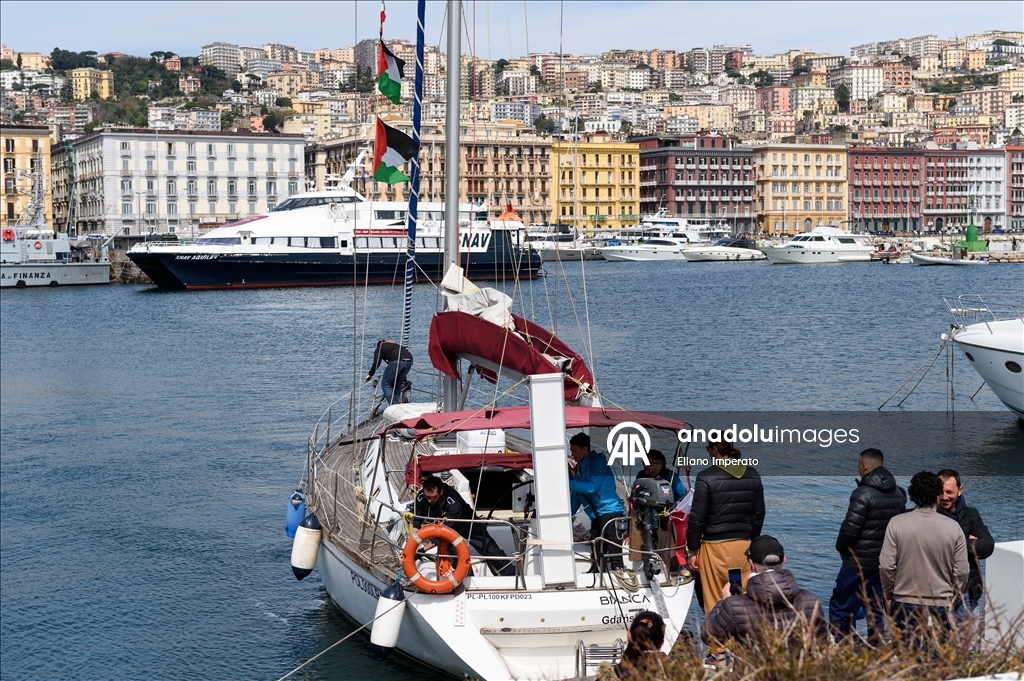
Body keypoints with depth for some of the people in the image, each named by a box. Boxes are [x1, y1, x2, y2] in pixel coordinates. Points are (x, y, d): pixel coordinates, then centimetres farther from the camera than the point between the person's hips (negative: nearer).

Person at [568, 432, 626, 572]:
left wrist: (570, 483, -17)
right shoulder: (579, 469, 16)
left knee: (614, 558, -13)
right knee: (598, 558, 6)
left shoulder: (598, 462, -6)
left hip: (610, 512, -8)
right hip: (596, 517, 8)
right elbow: (576, 497, 18)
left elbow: (592, 487, -19)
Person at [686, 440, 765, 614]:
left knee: (714, 603, 2)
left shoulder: (706, 477, -9)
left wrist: (692, 550, 0)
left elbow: (697, 518, -8)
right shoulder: (752, 476, 6)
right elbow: (759, 515, 12)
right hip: (744, 545, 5)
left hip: (715, 546, -5)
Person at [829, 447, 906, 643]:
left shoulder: (864, 494, -17)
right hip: (887, 563, 8)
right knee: (876, 609, 14)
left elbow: (850, 528, -17)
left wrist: (841, 548, -1)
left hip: (859, 562, -8)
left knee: (840, 607, -1)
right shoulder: (899, 494, 8)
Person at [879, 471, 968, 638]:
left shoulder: (897, 523, -6)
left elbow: (886, 566, -7)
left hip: (904, 604, 0)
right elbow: (962, 572, 0)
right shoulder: (953, 527, -3)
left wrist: (888, 595, 9)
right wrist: (952, 598, 16)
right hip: (940, 605, 1)